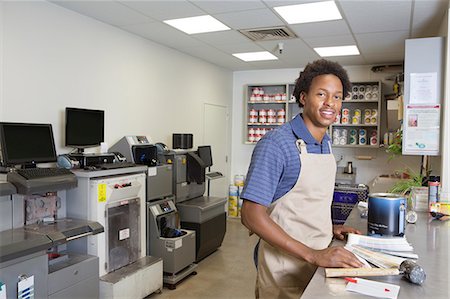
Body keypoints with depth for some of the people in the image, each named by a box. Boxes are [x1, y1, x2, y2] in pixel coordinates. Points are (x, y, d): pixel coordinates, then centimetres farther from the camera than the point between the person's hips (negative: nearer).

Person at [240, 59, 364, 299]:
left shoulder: (326, 143, 4)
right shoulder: (275, 144, -21)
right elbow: (252, 215, -25)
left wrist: (329, 228, 4)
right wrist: (312, 255, -26)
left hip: (320, 257, 8)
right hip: (285, 265, -7)